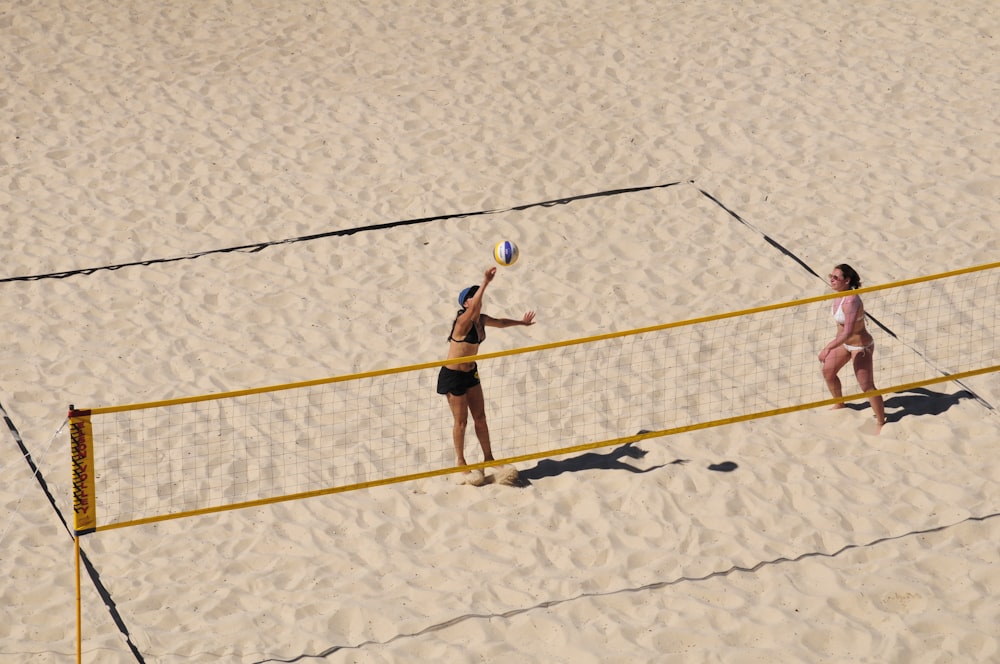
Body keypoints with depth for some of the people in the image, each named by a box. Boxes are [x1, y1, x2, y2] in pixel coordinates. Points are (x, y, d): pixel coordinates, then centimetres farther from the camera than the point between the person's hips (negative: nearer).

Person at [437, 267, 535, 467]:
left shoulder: (481, 320, 0)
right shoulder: (463, 321, -25)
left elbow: (500, 322, 23)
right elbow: (473, 308, -48)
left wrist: (521, 322, 38)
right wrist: (485, 283, -59)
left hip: (470, 373, 8)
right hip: (453, 376, -8)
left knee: (480, 417, 14)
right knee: (461, 421, 4)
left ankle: (488, 457, 27)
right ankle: (460, 461, 20)